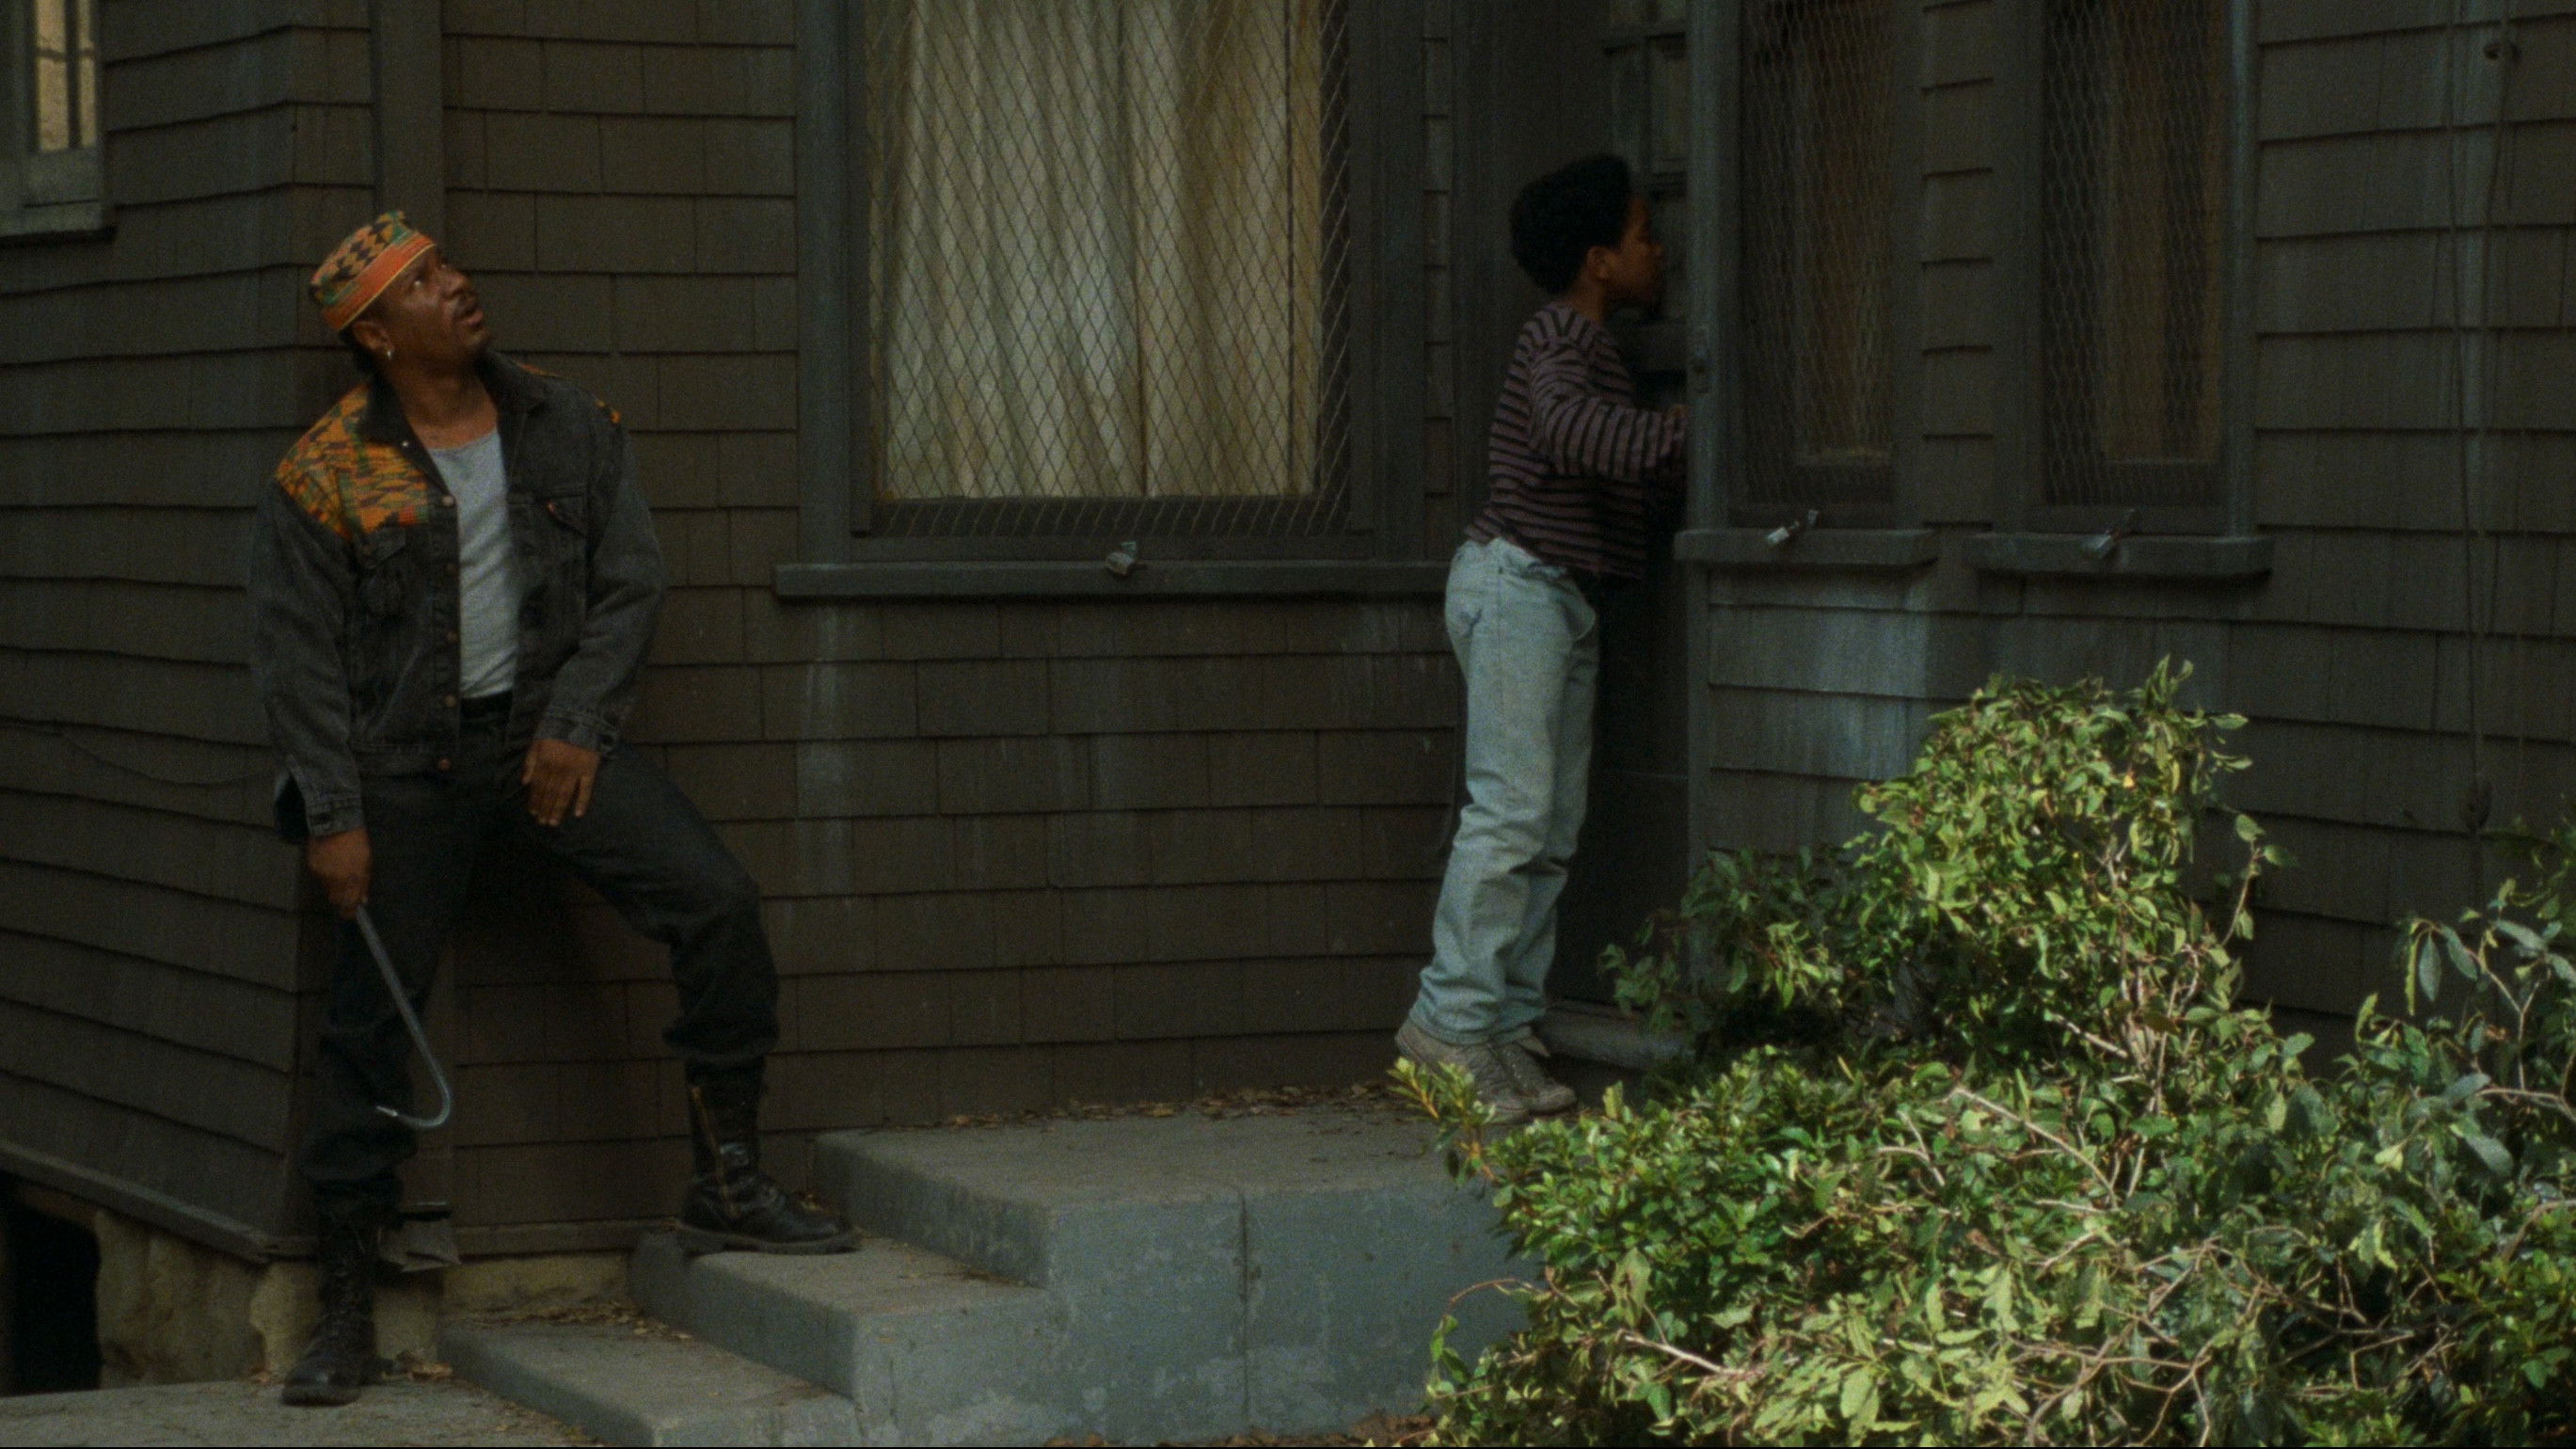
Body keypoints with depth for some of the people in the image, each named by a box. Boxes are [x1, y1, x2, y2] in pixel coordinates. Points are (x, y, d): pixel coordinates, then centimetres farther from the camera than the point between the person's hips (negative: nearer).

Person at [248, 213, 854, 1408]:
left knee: (717, 903, -14)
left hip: (550, 731, 2)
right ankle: (346, 1306, 9)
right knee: (369, 1015, -1)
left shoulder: (567, 429, 2)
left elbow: (630, 583, 5)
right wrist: (333, 816, -10)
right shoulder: (323, 479, -7)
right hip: (408, 761, -2)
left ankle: (725, 1184, -1)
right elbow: (298, 658, -5)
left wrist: (576, 728, -7)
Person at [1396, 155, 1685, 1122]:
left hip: (1565, 597, 10)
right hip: (1517, 581, -10)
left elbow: (1637, 488, 23)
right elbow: (1570, 427, -33)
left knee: (1553, 826, 5)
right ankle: (1453, 1017, -15)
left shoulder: (1591, 347, 22)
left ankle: (1508, 1030, 5)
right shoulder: (1561, 339, -10)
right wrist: (1683, 432, -28)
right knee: (1512, 807, -15)